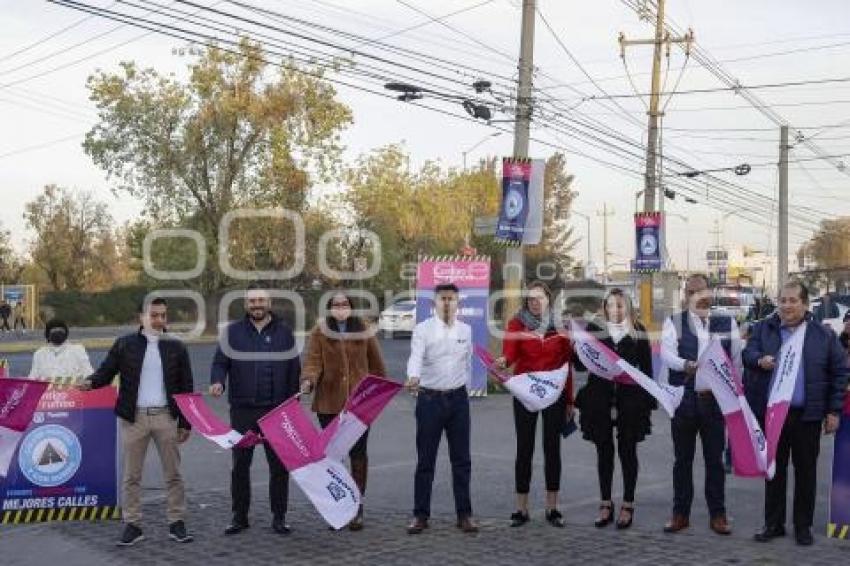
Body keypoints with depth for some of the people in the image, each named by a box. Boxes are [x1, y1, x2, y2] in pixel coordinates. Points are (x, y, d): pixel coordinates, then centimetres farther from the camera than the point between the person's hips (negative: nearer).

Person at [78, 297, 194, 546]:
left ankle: (177, 523, 15)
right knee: (132, 475, 5)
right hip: (134, 417, 0)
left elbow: (186, 387, 6)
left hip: (166, 417, 0)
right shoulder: (125, 345, 4)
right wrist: (90, 382, -21)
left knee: (173, 474, 5)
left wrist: (185, 423, 2)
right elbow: (107, 371, 3)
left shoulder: (176, 347, 5)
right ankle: (132, 525, 15)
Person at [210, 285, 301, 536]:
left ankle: (279, 517, 16)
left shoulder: (284, 332, 4)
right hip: (242, 409, 1)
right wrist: (218, 382, -20)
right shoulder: (233, 331, 5)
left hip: (276, 410, 0)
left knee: (279, 464, 4)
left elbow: (294, 370, 4)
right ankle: (240, 517, 20)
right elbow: (220, 362, 2)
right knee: (240, 464, 8)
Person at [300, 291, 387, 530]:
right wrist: (308, 380, -25)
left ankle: (357, 508, 12)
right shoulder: (320, 332, 1)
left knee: (358, 454, 3)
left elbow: (375, 363, 9)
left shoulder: (363, 331, 4)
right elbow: (313, 361, -7)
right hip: (329, 402, 0)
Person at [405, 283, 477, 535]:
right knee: (425, 460, 3)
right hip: (429, 398, -3)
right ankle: (420, 515, 12)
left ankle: (464, 514, 16)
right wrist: (413, 378, -42)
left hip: (458, 398, 3)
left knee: (461, 459, 6)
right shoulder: (423, 329, -7)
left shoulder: (466, 330, 6)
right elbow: (416, 357, -23)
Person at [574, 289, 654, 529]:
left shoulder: (638, 332, 4)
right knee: (604, 451, 7)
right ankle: (606, 504, 16)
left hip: (630, 399, -1)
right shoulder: (594, 329, 6)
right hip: (600, 399, 1)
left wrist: (648, 399, -1)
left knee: (627, 451, 5)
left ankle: (628, 505, 13)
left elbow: (646, 367, 4)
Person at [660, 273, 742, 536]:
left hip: (717, 399, 0)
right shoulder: (673, 323, 3)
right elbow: (666, 354, -12)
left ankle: (717, 514, 17)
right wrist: (688, 365, -30)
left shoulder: (727, 323, 7)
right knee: (682, 459, 8)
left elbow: (737, 360, 7)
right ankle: (680, 513, 17)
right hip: (683, 399, 0)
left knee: (715, 459, 6)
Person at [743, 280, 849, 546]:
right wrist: (759, 360, -25)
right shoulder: (763, 329, 5)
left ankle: (803, 525, 21)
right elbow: (747, 352, -1)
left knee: (806, 471, 9)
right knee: (774, 470, 10)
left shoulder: (824, 335, 1)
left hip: (807, 415, -1)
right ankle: (773, 523, 21)